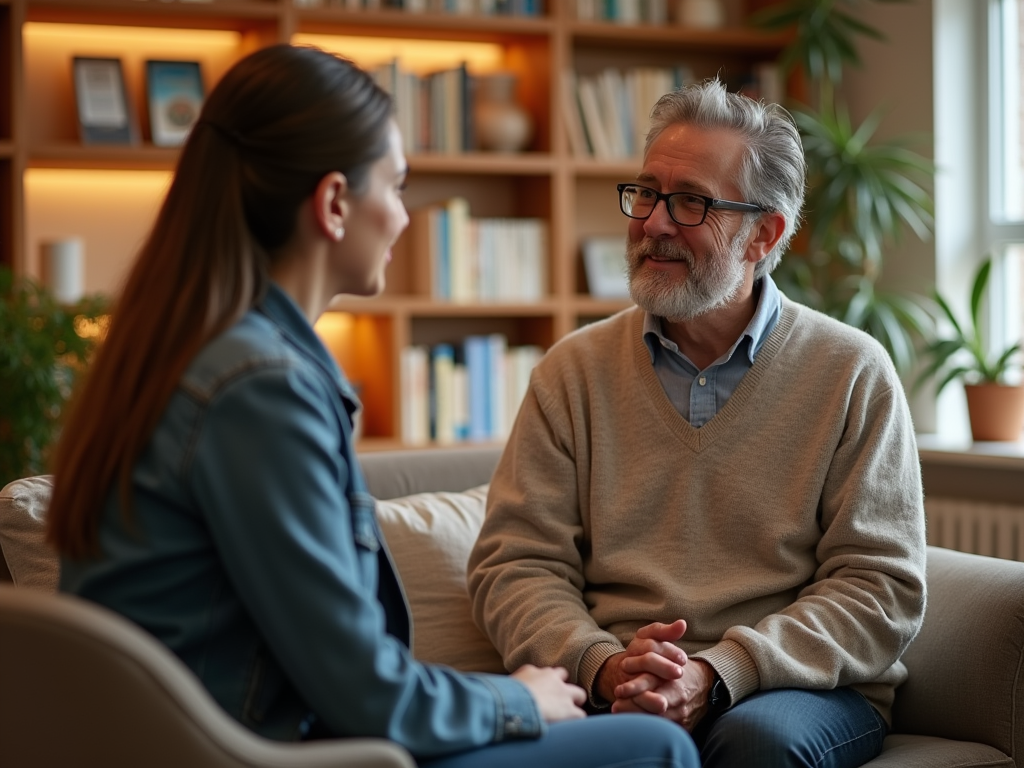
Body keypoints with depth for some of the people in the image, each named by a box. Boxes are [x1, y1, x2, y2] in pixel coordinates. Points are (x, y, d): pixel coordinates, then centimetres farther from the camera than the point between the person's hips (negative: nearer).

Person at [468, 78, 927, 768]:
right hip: (608, 689, 0)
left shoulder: (852, 374, 5)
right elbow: (514, 563, 6)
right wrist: (603, 665, -15)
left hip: (802, 686, 0)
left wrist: (717, 674, -16)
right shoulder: (574, 371, 12)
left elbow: (882, 586, -1)